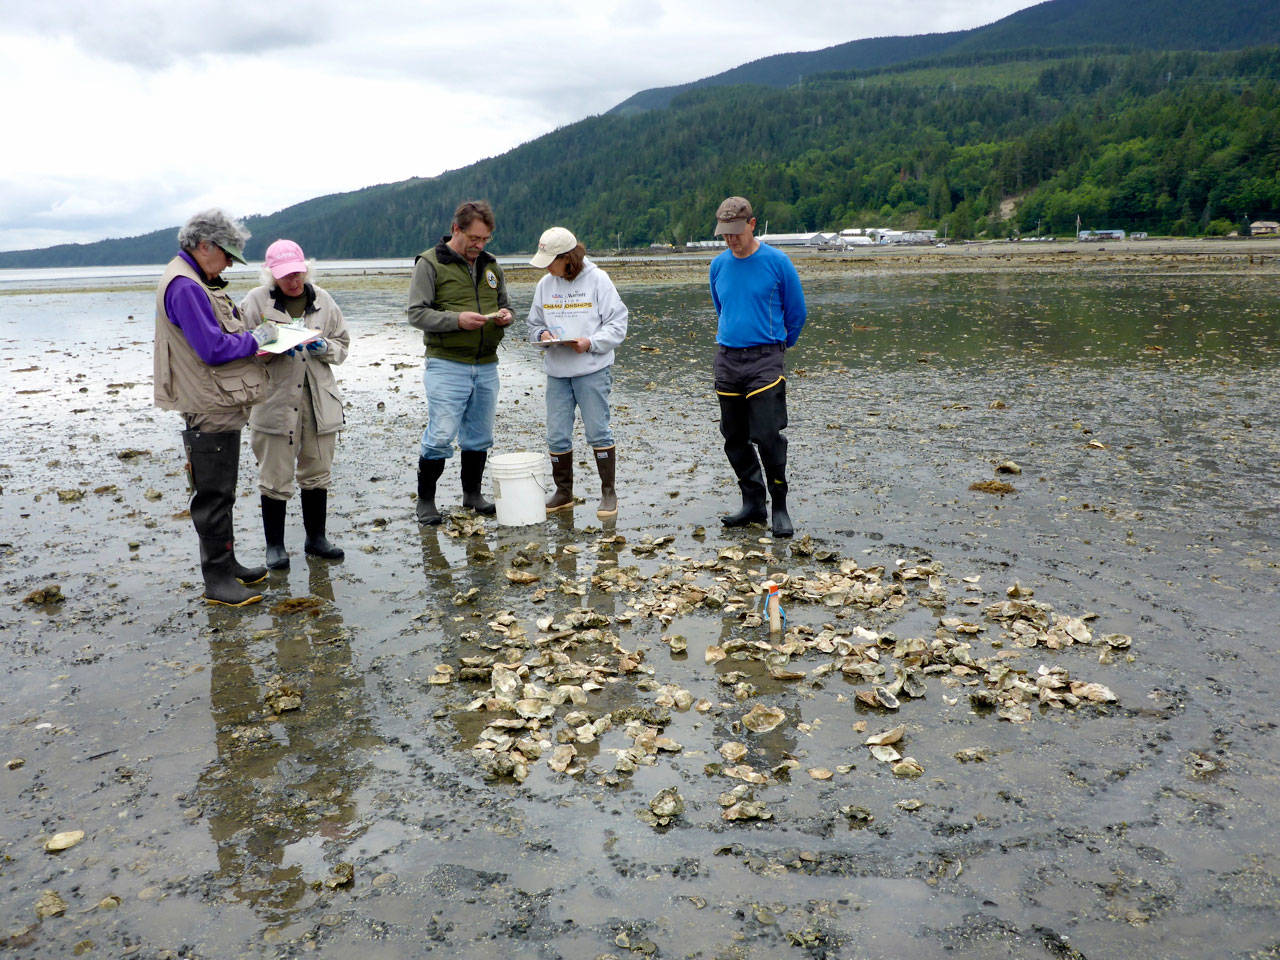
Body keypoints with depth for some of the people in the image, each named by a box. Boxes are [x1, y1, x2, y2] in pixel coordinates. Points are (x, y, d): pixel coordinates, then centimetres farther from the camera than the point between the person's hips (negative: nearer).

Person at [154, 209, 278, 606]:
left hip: (221, 405, 11)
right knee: (214, 495, -3)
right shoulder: (184, 286, -18)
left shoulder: (197, 282, 16)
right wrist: (255, 339, -10)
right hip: (208, 409, -11)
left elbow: (223, 330, 22)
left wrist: (255, 332, 6)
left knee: (222, 492, 18)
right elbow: (213, 349, -24)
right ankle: (216, 579, 6)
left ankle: (227, 563, 29)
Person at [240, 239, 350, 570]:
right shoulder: (256, 301, -3)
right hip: (275, 402, -3)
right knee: (275, 478, 1)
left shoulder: (322, 301, 8)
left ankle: (316, 537, 27)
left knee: (316, 473, 13)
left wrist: (324, 348, -8)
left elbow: (342, 345, 14)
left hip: (319, 402, 4)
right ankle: (275, 545, 14)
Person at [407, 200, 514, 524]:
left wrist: (505, 315, -1)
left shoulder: (491, 266, 15)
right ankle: (425, 500, 7)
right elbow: (417, 313, -9)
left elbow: (505, 304, 24)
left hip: (486, 366, 6)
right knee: (441, 435, -8)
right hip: (447, 366, -6)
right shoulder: (429, 264, -4)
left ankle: (472, 494, 27)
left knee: (479, 436, 12)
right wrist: (456, 319, -23)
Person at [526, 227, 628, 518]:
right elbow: (534, 324, 18)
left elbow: (617, 323, -4)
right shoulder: (545, 284, 9)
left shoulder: (597, 280, -5)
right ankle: (563, 492, 22)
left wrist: (590, 342, -18)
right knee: (556, 436, 6)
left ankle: (608, 493, 12)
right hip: (556, 372, 5)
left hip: (592, 370, -5)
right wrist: (542, 334, -4)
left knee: (598, 431, -1)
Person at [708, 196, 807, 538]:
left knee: (767, 436, -11)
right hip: (726, 358, 5)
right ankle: (753, 503, 20)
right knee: (734, 438, 7)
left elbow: (797, 313, 7)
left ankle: (779, 508, 3)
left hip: (765, 358, -5)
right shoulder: (719, 265, 8)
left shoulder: (777, 262, -4)